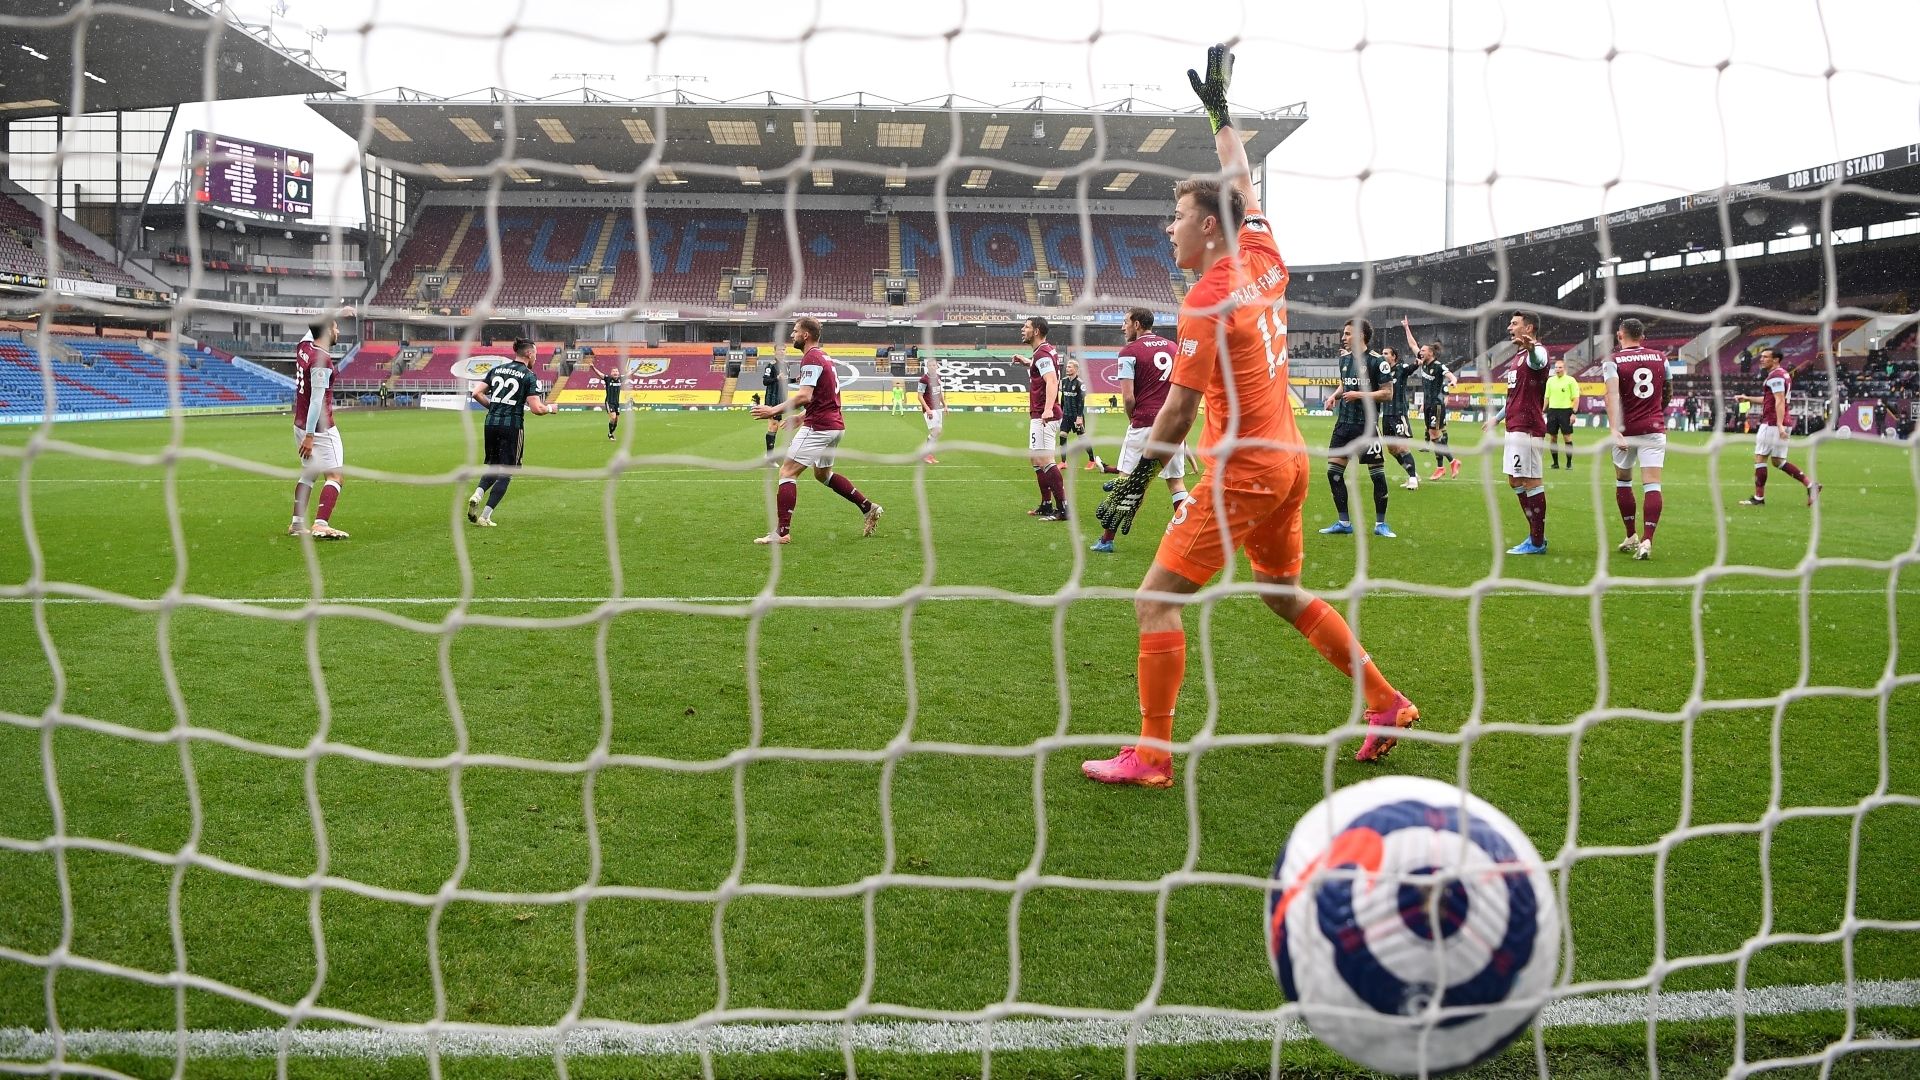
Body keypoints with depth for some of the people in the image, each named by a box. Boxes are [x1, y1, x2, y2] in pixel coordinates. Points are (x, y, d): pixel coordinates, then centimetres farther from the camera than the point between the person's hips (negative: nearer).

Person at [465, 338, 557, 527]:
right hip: (512, 426, -5)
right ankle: (485, 516, -2)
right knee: (506, 473, 4)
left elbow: (477, 393, 6)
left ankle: (477, 494, -7)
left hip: (491, 423, 5)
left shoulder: (496, 369, 11)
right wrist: (551, 408, 9)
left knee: (493, 465, 22)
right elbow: (537, 408, -11)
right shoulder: (529, 376, -4)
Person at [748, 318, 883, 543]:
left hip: (818, 427, -10)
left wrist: (774, 411, -25)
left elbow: (804, 396, -25)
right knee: (823, 474, 26)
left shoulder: (811, 358, -14)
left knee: (787, 472, -8)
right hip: (835, 424, 10)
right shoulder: (824, 357, 17)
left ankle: (782, 532, -13)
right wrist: (801, 417, 22)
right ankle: (868, 508, 26)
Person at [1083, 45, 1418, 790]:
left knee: (1156, 600, -4)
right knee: (1285, 594, 25)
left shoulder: (1208, 301, -15)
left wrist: (1137, 479, -12)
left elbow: (1180, 407, -17)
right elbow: (1241, 184, 23)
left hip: (1242, 470, -9)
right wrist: (1219, 110, 33)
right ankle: (1386, 704, 30)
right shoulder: (1263, 260, 6)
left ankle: (1150, 755, -3)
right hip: (1288, 459, 9)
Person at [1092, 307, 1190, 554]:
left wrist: (1132, 420, 5)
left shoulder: (1130, 352, -5)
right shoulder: (1174, 348, 11)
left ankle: (1107, 539, 6)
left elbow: (1128, 397, -11)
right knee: (1176, 482, 11)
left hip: (1143, 425, -4)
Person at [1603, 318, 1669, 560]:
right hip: (1654, 429, 1)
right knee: (1652, 484, -5)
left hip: (1627, 431, -1)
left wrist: (1614, 429, -29)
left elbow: (1612, 395, -20)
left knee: (1623, 481, 17)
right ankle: (1647, 541, -17)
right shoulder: (1660, 358, 7)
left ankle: (1631, 537, 23)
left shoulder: (1613, 361, -4)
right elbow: (1668, 393, 19)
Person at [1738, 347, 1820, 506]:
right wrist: (1749, 399, 30)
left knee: (1759, 458, -2)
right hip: (1782, 423, 10)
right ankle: (1810, 485, 6)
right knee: (1778, 461, 13)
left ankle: (1759, 498, 3)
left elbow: (1779, 401, -21)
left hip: (1772, 423, -10)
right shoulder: (1783, 374, 20)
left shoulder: (1775, 376, -13)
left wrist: (1780, 425, -28)